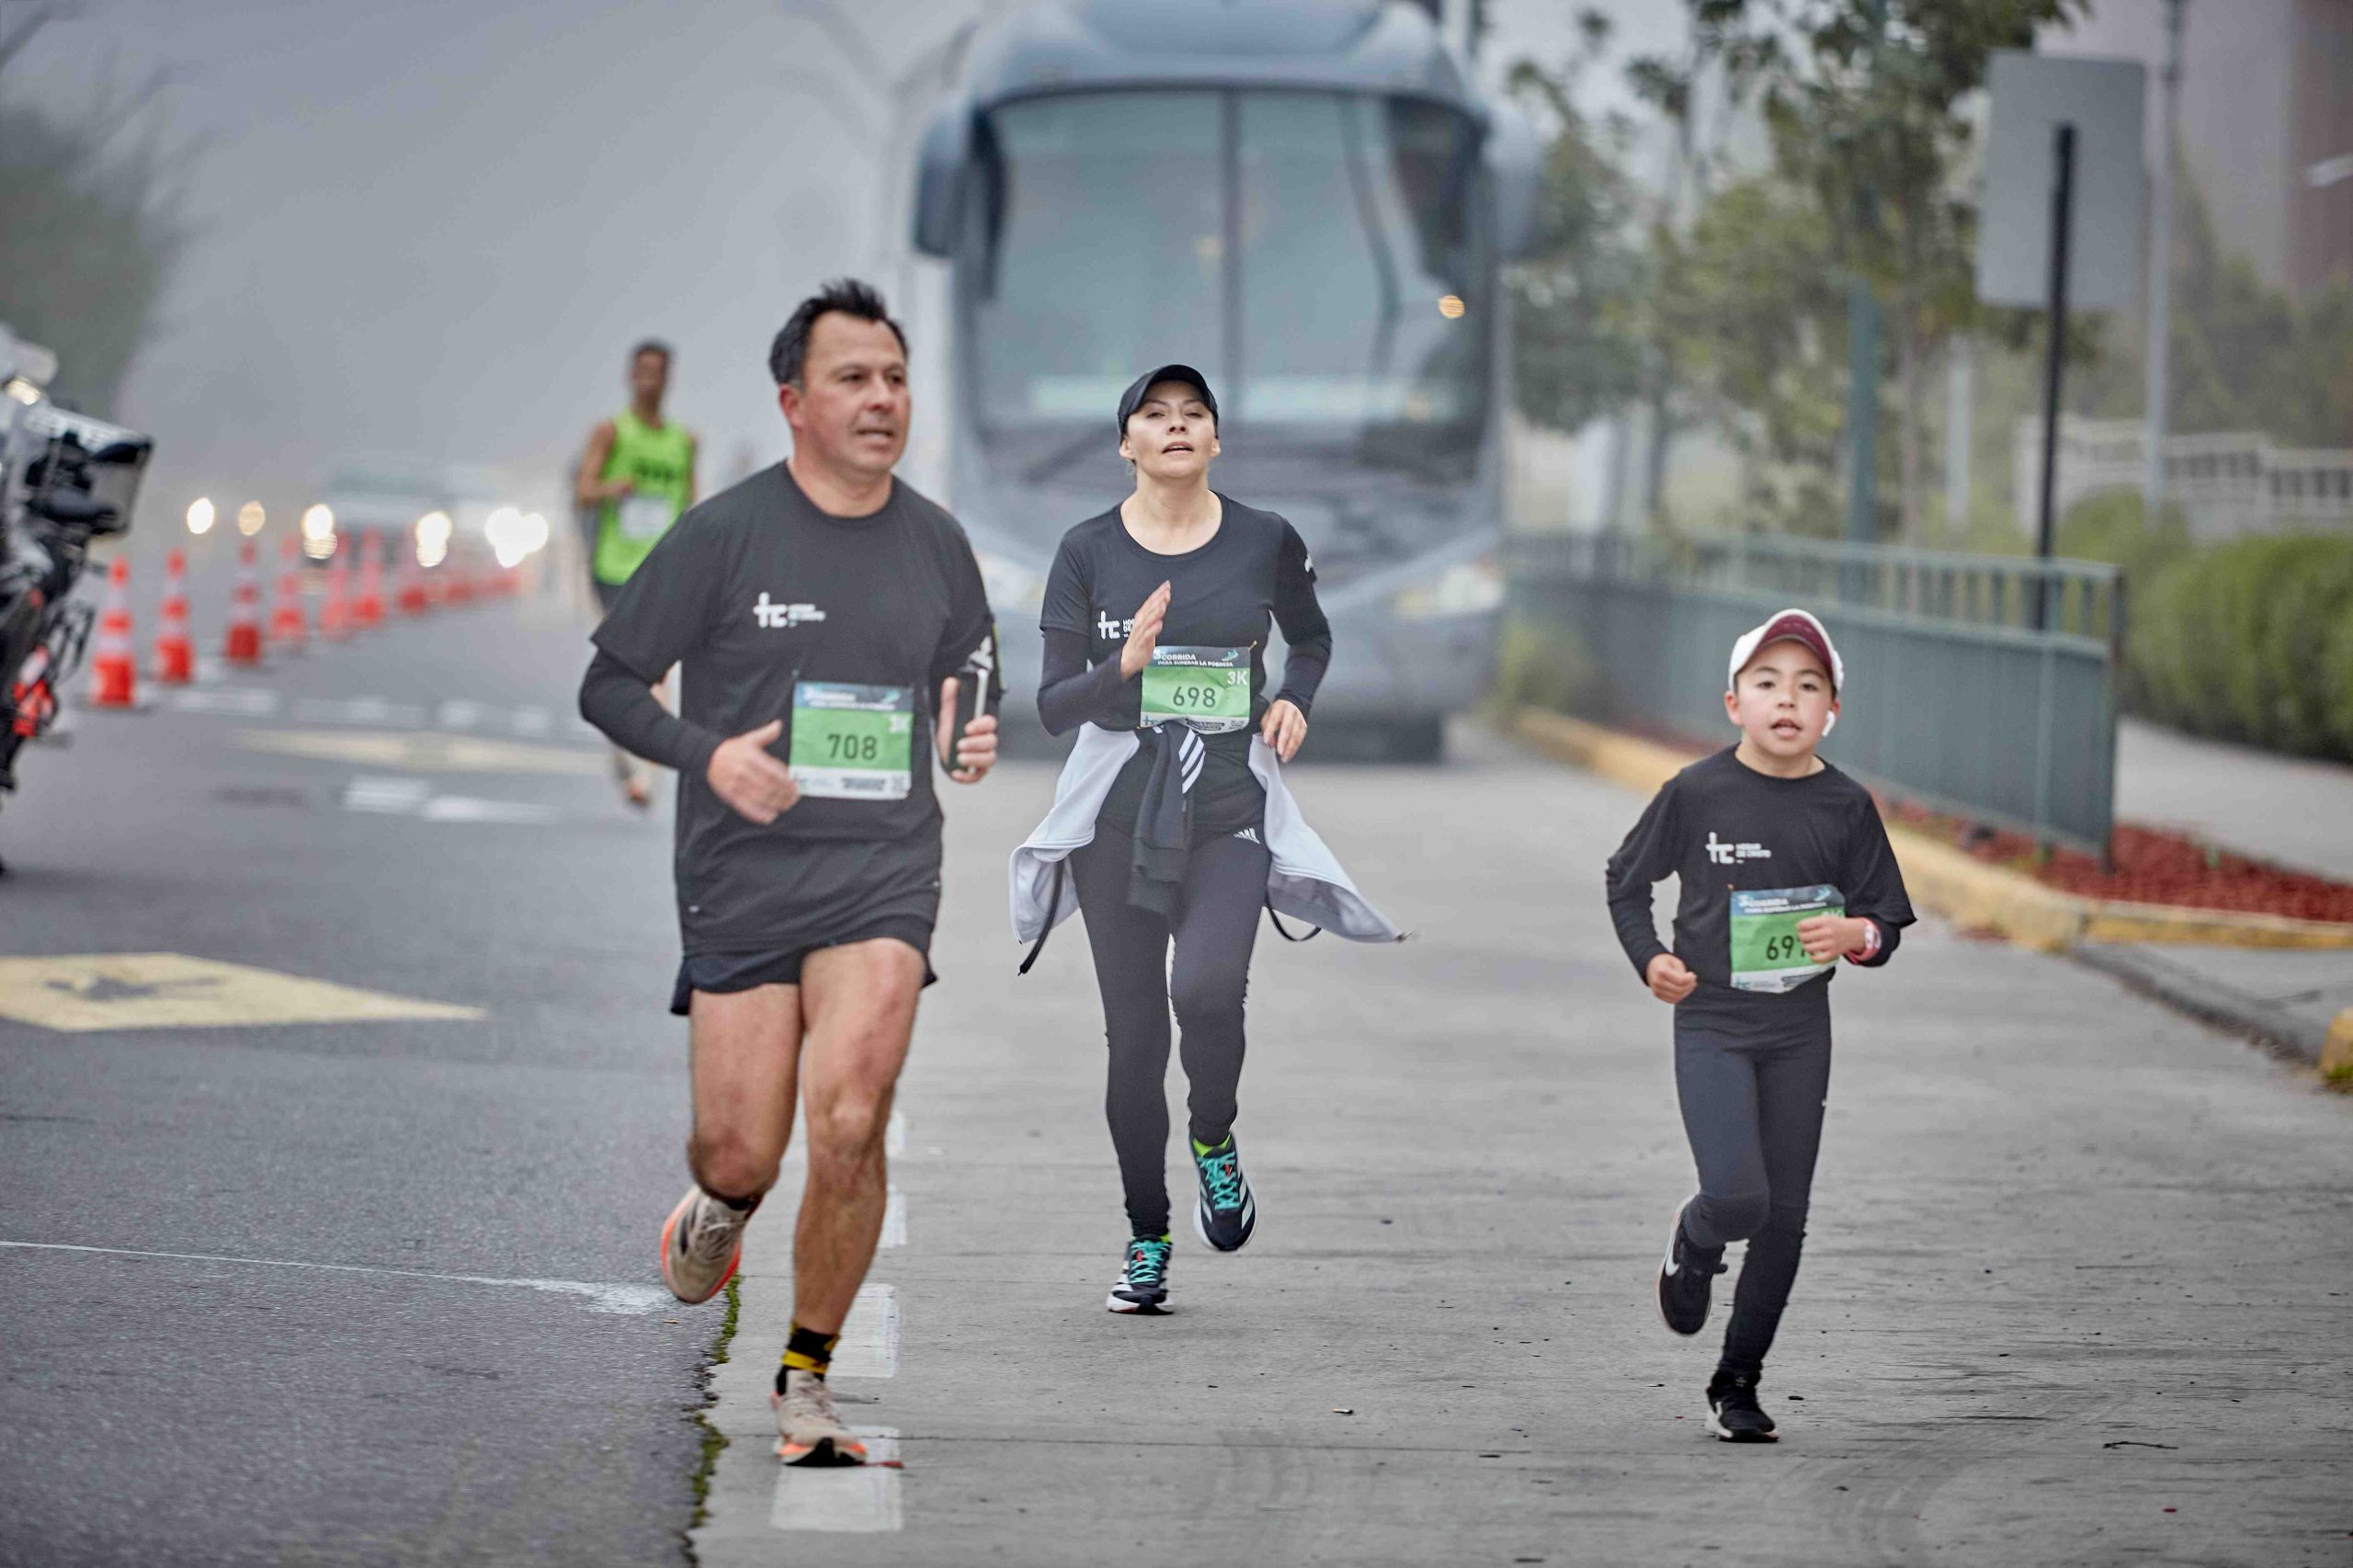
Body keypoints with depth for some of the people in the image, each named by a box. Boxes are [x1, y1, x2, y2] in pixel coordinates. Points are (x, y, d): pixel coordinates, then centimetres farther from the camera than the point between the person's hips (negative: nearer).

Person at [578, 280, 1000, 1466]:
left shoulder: (935, 543, 8)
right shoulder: (723, 534, -4)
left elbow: (969, 680, 23)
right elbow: (607, 684, 0)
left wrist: (973, 738, 0)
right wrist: (706, 754, -17)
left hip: (883, 876, 2)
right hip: (741, 879, -1)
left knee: (849, 1122, -16)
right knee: (742, 1152, -1)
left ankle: (806, 1385, -1)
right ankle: (717, 1212, 38)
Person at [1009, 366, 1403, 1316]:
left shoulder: (1265, 543, 2)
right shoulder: (1089, 552, 0)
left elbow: (1312, 638, 21)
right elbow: (1052, 705, -2)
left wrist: (1294, 700, 1)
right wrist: (1123, 667, -20)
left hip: (1230, 813, -1)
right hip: (1118, 812, 1)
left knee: (1208, 987, -26)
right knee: (1134, 1033, 3)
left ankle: (1214, 1139, 5)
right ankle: (1146, 1238, 20)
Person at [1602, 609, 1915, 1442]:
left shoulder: (1846, 806, -1)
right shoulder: (1698, 792, -6)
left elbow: (1887, 921, 6)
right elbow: (1627, 878, 9)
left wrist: (1854, 934, -16)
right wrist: (1649, 959, -6)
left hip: (1799, 1031, 3)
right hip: (1711, 1023, -3)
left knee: (1785, 1214, 4)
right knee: (1738, 1196, -19)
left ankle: (1738, 1381, 19)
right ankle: (1692, 1247, 18)